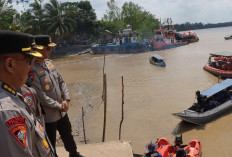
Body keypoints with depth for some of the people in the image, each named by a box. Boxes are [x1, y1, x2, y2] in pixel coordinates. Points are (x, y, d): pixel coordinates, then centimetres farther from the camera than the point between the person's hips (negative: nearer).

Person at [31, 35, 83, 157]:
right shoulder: (32, 70, -23)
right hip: (48, 116, -8)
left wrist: (66, 100, -5)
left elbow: (61, 82, 8)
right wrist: (58, 106, -15)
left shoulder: (49, 63, 3)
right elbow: (40, 95, -23)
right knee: (50, 144, 13)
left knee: (67, 135, 27)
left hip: (62, 111, 8)